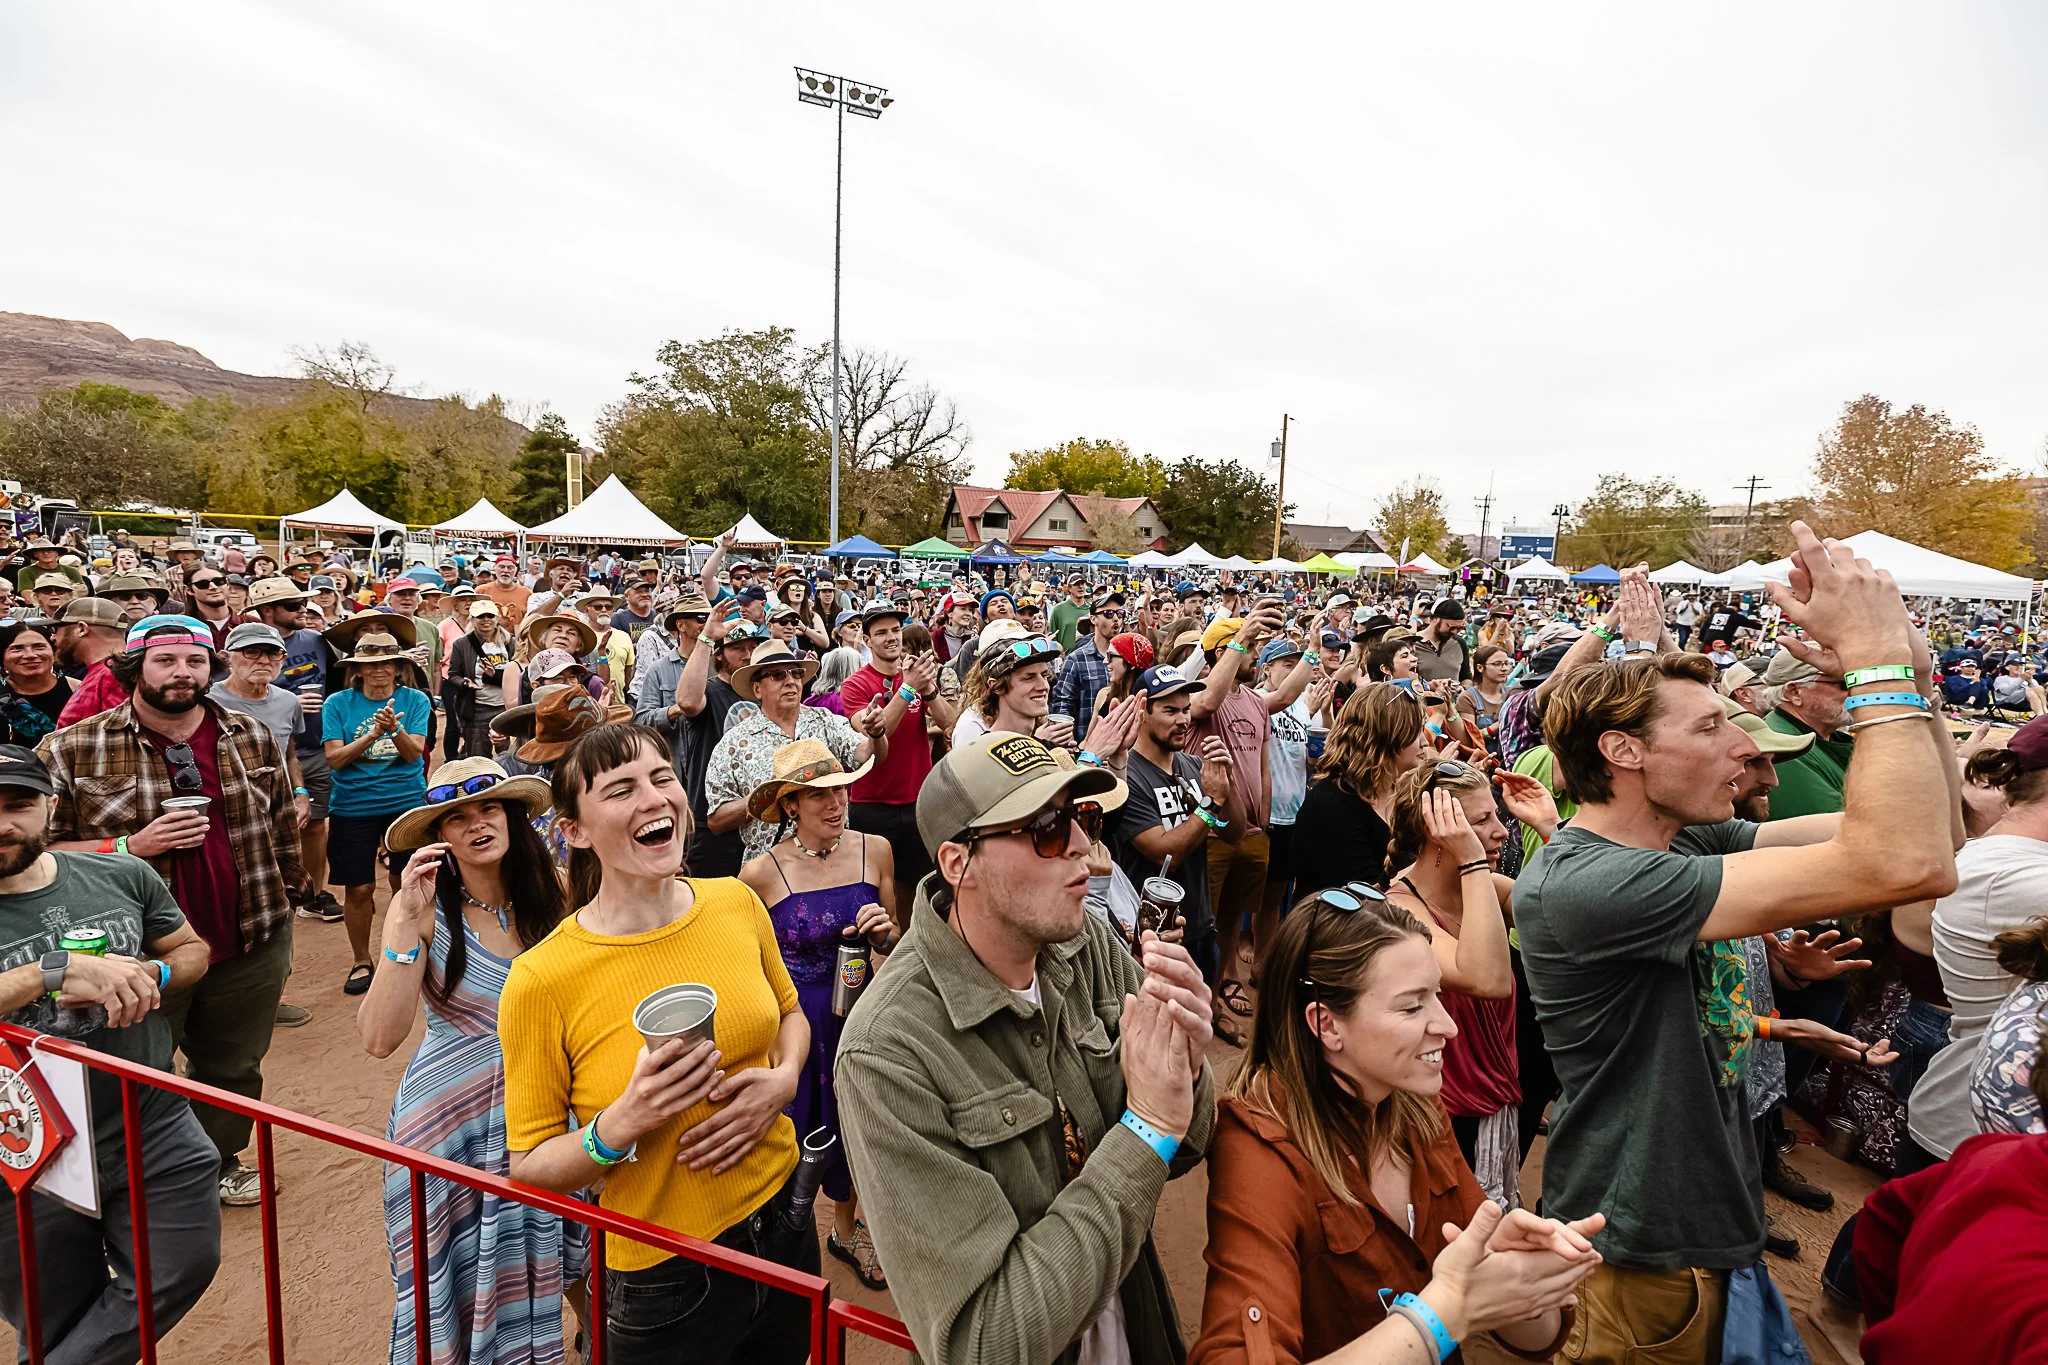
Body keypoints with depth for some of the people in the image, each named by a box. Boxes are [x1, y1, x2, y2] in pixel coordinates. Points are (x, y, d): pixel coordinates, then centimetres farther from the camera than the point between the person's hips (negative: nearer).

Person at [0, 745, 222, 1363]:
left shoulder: (122, 877, -3)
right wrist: (56, 971, -33)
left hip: (157, 1132, 2)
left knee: (182, 1270, 6)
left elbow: (192, 949, 9)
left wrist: (148, 976, -11)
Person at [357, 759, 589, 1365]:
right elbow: (379, 1037, -22)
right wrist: (407, 922, -29)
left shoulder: (548, 899, -5)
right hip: (452, 1121, -2)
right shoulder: (424, 911, -13)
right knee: (465, 1292, 14)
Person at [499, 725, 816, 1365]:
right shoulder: (541, 982, -20)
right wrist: (623, 1124, -27)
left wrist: (784, 1078, -11)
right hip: (664, 1278, -4)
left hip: (783, 1220, 4)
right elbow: (527, 1166, -9)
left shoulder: (737, 903, -9)